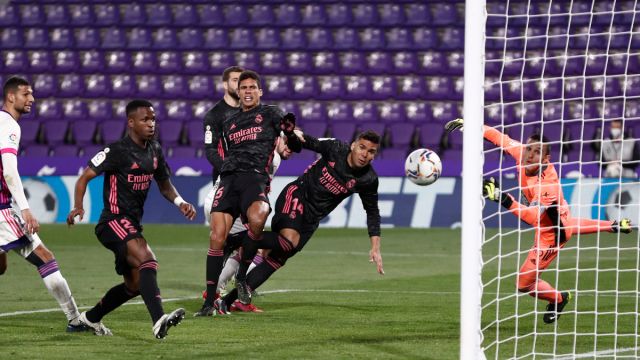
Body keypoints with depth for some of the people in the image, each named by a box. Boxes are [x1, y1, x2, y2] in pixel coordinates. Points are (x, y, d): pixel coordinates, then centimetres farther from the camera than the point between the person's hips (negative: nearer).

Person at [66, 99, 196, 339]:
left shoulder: (155, 151, 11)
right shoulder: (117, 151, -12)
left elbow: (164, 185, 22)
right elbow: (85, 177, -10)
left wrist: (180, 202, 2)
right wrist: (78, 207, -26)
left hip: (132, 225, 9)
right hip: (114, 222, -9)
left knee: (134, 285, 17)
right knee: (147, 259, -32)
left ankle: (91, 318, 38)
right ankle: (158, 321, -47)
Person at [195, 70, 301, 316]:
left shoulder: (271, 114, 15)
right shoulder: (228, 122, 26)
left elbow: (295, 147, 16)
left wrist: (290, 133, 4)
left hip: (255, 177, -4)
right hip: (229, 178, 4)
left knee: (257, 218, -35)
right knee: (217, 237, -12)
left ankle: (242, 276, -14)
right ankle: (210, 301, -7)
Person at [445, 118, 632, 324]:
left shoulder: (546, 185, -42)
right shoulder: (523, 154, -23)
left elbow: (533, 217, -54)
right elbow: (502, 139, -8)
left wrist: (503, 198, -65)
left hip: (551, 234, -8)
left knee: (524, 283, -3)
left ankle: (558, 299, 24)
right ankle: (614, 227, 61)